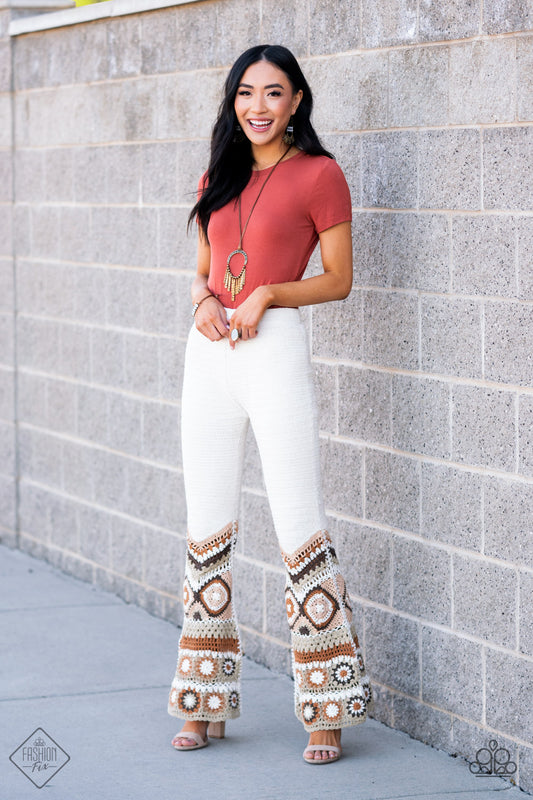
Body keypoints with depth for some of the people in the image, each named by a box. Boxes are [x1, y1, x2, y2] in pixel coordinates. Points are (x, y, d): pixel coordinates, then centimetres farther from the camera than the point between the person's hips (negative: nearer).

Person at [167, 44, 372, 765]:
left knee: (300, 528, -6)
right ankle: (207, 704, 18)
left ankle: (327, 711, 2)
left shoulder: (319, 174, -3)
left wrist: (266, 295, -16)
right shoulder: (219, 177, 15)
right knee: (207, 531, 9)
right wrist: (203, 299, -2)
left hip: (276, 350, -6)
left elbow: (338, 278, -2)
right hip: (209, 354, 6)